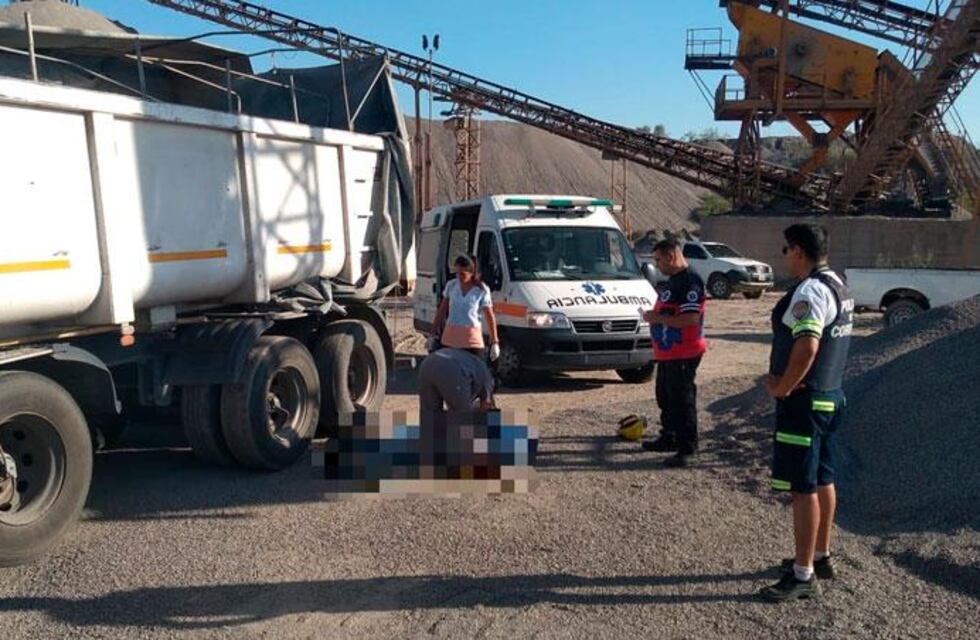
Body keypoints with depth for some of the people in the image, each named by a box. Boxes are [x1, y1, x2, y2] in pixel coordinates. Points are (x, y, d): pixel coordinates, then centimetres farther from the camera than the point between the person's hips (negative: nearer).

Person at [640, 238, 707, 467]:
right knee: (666, 397, 19)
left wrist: (658, 318, -21)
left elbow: (691, 319, -27)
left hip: (683, 354, -10)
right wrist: (655, 317, 11)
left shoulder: (690, 281, -19)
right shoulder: (673, 280, 13)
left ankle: (687, 448, 4)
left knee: (683, 401, -4)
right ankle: (668, 438, 33)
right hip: (667, 353, 10)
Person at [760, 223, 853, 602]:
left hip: (804, 400, -10)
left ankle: (803, 575, 4)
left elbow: (806, 347, -32)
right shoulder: (837, 285, 13)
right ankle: (820, 557, 32)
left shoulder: (810, 291, -20)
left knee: (803, 487, -4)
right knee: (823, 480, 19)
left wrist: (782, 387, -18)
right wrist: (783, 378, 6)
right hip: (830, 395, 10)